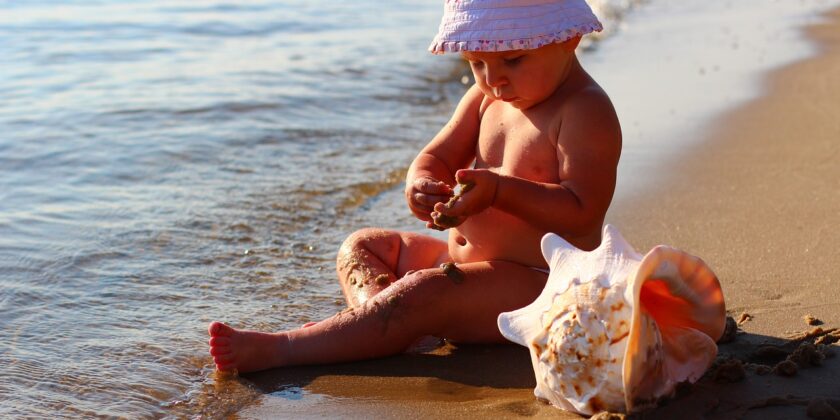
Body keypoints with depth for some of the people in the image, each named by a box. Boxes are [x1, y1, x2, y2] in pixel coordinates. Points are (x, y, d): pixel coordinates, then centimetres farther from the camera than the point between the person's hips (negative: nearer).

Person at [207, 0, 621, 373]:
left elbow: (583, 211, -24)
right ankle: (374, 308, -21)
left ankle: (276, 349, -31)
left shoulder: (586, 112, -16)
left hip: (537, 284, -9)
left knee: (423, 294, -30)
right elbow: (436, 157, 7)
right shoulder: (484, 98, 9)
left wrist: (500, 189, -35)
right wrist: (420, 185, -18)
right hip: (463, 262, 10)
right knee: (361, 247, 11)